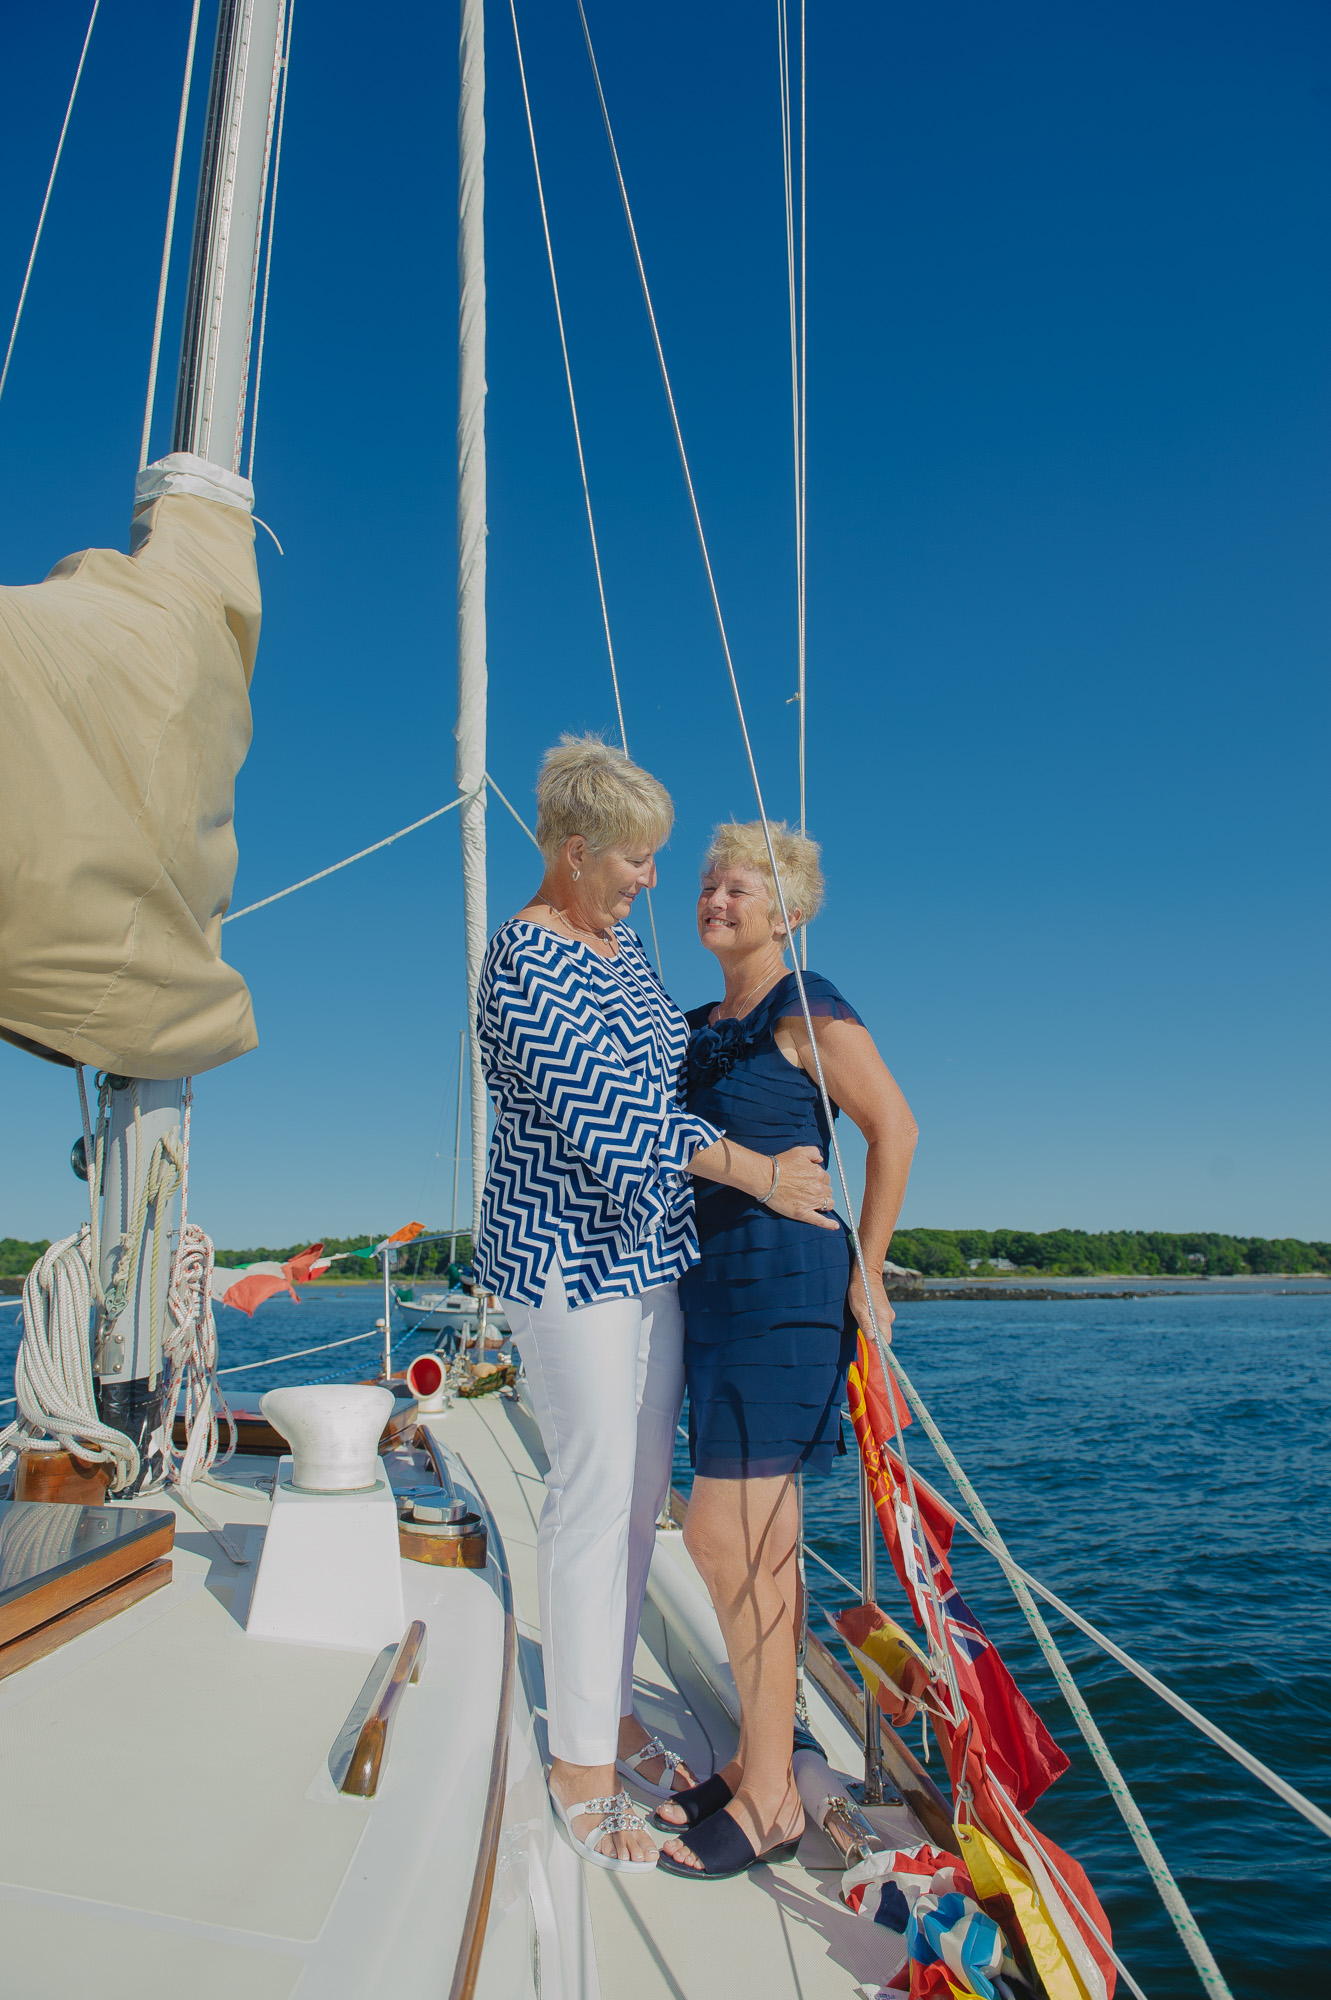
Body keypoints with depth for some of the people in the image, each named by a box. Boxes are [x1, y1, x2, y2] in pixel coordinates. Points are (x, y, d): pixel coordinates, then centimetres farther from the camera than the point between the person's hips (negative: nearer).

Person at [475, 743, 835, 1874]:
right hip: (568, 1256, -8)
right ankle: (580, 1764, 13)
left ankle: (610, 1710, 30)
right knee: (595, 1496, -3)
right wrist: (759, 1173, -19)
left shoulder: (625, 946, 12)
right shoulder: (528, 963, -16)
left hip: (649, 1249, 9)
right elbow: (609, 1109, -22)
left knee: (642, 1492, 14)